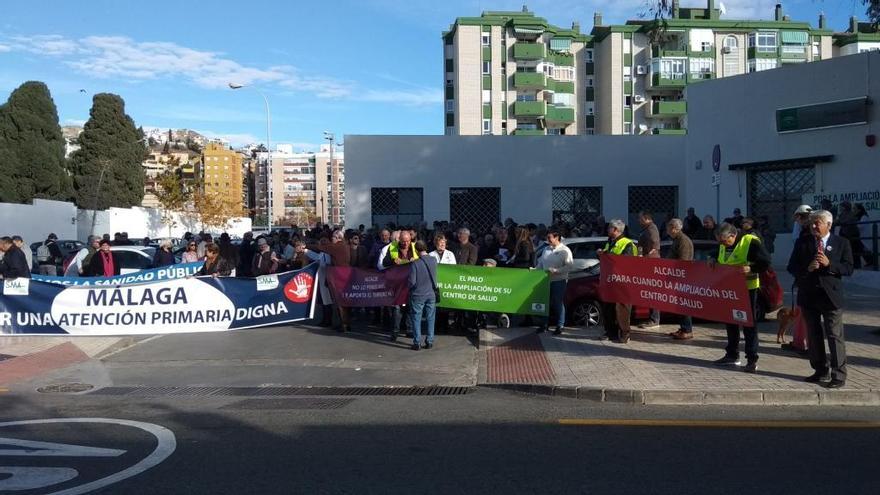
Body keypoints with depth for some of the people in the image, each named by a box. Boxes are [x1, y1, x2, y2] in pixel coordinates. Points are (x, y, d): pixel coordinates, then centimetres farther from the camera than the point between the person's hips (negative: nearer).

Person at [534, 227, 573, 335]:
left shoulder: (564, 250, -6)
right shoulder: (546, 249, 14)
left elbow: (569, 266, -14)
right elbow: (541, 263, 21)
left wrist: (556, 270, -22)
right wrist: (534, 270, 5)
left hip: (559, 281, -6)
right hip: (546, 280, 6)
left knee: (558, 303, 1)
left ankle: (560, 326, 11)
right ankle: (544, 325, 16)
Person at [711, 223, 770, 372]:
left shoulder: (751, 242, -17)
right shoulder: (723, 245, 7)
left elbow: (765, 262, -18)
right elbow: (720, 260, 25)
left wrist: (751, 268, -33)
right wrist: (713, 260, 4)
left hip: (747, 288, -8)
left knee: (749, 323, -3)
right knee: (730, 321, 15)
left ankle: (752, 360, 2)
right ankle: (732, 355, 27)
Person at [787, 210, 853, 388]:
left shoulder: (841, 243, 1)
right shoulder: (802, 243, 7)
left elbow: (849, 268, -4)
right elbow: (791, 267, 4)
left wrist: (829, 264, -19)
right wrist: (807, 268, -15)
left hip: (831, 295, -3)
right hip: (808, 295, 3)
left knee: (835, 336, -4)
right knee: (813, 335, 10)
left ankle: (839, 375, 2)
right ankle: (821, 371, 22)